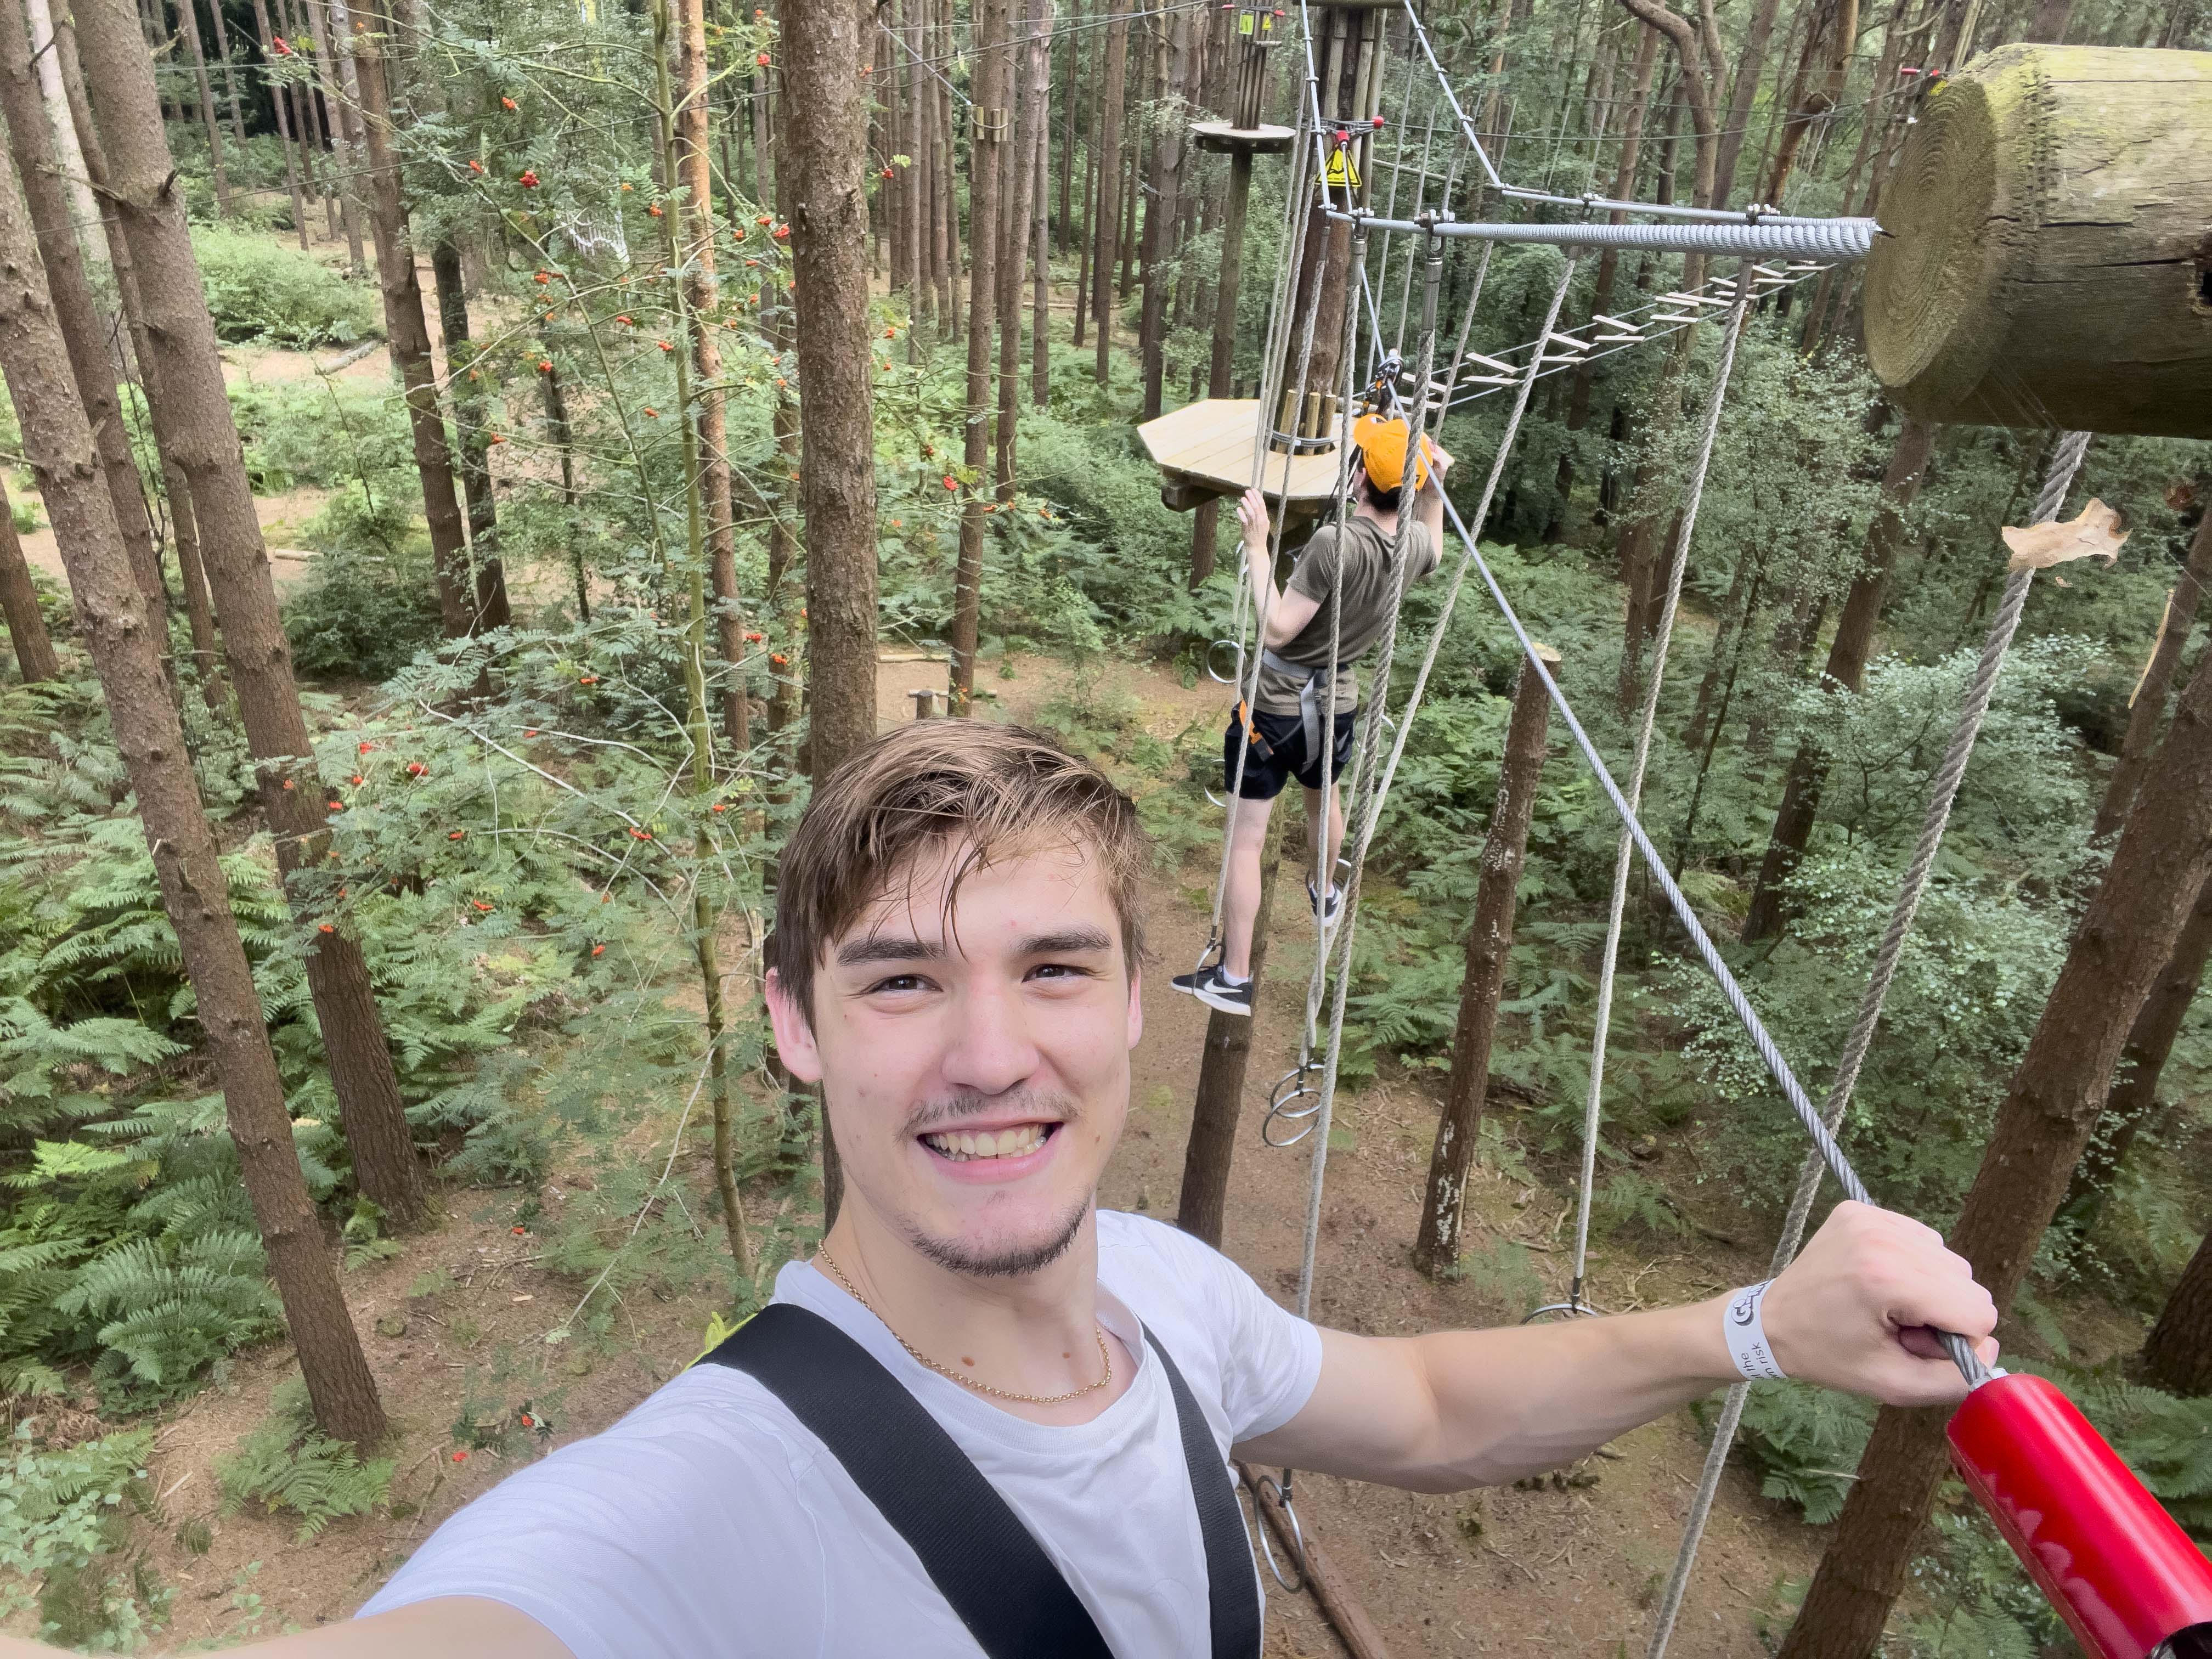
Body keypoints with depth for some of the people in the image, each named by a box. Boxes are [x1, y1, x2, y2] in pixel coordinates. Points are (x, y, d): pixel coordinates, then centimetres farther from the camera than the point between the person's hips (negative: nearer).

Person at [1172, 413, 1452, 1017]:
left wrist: (1258, 547, -27)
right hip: (1336, 702, 7)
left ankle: (1233, 979, 4)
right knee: (1325, 798, 35)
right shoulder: (1413, 543, -7)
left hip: (1274, 704, -7)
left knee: (1245, 839, 0)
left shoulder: (1336, 543, -29)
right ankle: (1324, 896, 62)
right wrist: (1435, 485, 13)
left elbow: (1276, 630, -28)